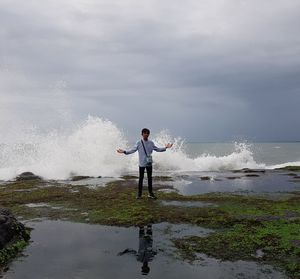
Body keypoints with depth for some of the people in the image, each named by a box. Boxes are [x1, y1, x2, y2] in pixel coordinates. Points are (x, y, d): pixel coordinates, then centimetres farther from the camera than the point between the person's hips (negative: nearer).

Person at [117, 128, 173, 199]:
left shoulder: (151, 143, 4)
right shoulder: (138, 143, -4)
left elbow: (157, 149, 13)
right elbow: (133, 150, -6)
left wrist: (165, 147, 9)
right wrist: (124, 152, -17)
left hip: (149, 163, 3)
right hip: (142, 163, -3)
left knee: (150, 178, 8)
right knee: (141, 178, 4)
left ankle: (150, 193, 18)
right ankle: (139, 193, 14)